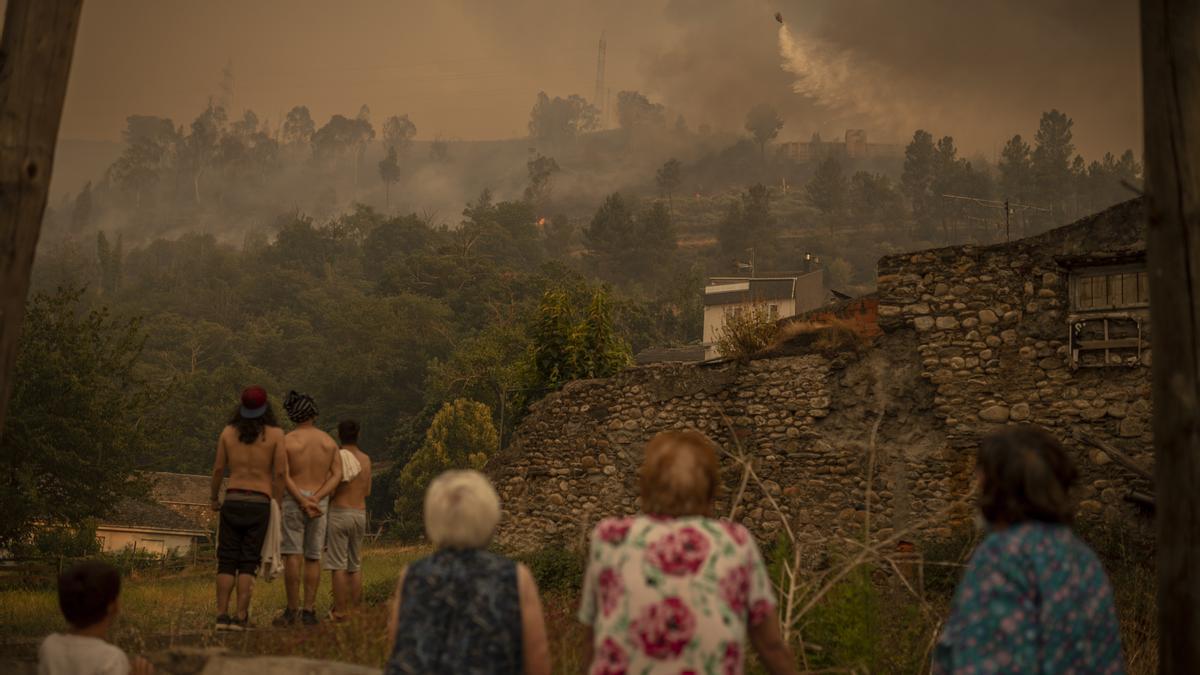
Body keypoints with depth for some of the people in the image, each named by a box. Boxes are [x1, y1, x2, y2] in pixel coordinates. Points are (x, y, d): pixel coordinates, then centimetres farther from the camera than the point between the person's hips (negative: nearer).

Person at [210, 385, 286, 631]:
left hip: (232, 500, 2)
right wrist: (276, 503, 3)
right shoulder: (275, 434, -2)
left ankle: (222, 615, 1)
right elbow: (280, 472, -6)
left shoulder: (228, 431, 4)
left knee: (227, 561, 6)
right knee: (248, 563, 2)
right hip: (260, 503, -2)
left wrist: (214, 497, 19)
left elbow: (218, 468, 5)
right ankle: (240, 617, -1)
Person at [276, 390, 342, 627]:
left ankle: (292, 610, -5)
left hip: (293, 500, -3)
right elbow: (337, 475, -2)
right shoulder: (329, 441, 7)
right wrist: (315, 499, -11)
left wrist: (303, 502, -15)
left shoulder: (287, 440, -2)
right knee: (313, 558, 6)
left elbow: (284, 476, -13)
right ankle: (309, 610, 4)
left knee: (292, 555, -3)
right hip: (320, 503, 3)